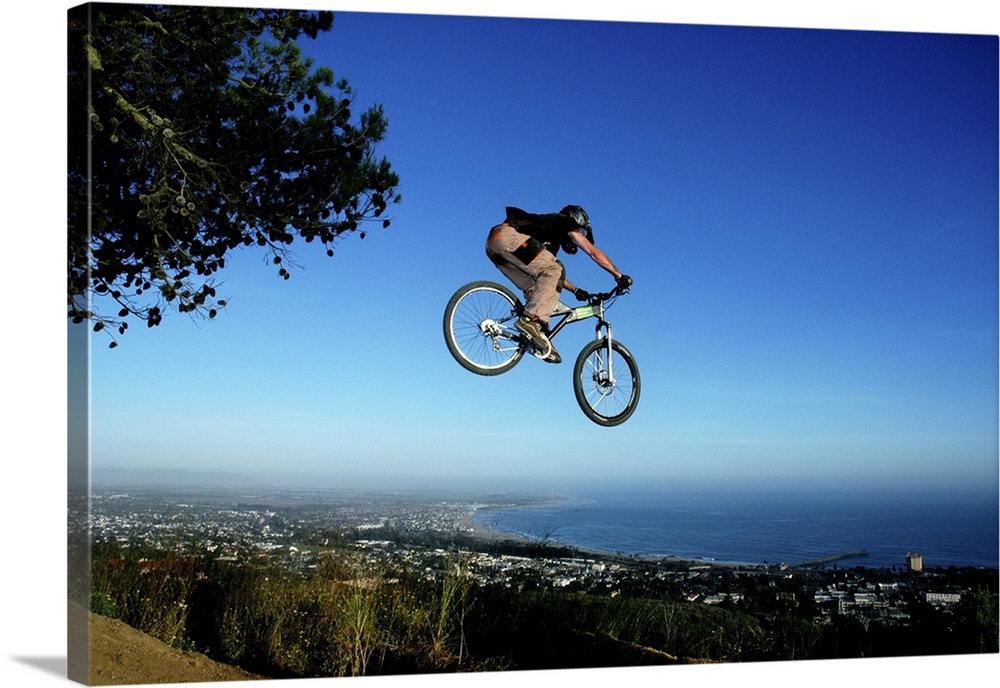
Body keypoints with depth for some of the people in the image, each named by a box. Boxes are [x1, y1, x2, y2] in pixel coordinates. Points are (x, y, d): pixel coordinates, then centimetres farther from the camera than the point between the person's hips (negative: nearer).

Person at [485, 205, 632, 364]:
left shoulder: (551, 240, 36)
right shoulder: (567, 222, 15)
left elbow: (549, 273, 41)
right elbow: (594, 253, 9)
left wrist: (575, 290, 41)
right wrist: (619, 276, 13)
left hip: (492, 243, 9)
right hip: (507, 235, -9)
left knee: (535, 289, 12)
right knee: (553, 270, -11)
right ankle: (531, 320, -24)